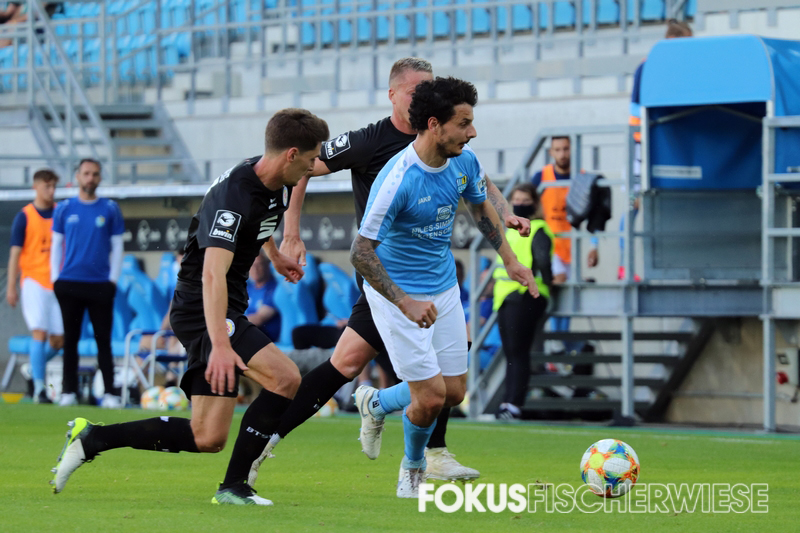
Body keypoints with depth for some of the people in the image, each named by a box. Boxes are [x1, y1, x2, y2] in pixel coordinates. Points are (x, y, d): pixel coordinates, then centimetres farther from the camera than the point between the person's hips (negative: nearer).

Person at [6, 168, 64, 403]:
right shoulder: (24, 216, -1)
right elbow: (15, 253, -1)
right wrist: (11, 287, -7)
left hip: (58, 283, 4)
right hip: (34, 281, -4)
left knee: (59, 339, 2)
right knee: (40, 332, -13)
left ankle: (36, 366, 30)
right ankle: (39, 388, -11)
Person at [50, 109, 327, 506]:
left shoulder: (277, 184, 4)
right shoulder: (235, 196, -25)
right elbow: (213, 273, -37)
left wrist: (274, 254, 33)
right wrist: (220, 344, -46)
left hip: (218, 315, 9)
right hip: (204, 311, -9)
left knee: (208, 439, 3)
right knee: (285, 378, -24)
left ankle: (91, 438, 10)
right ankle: (234, 485, -16)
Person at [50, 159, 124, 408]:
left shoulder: (110, 209, 5)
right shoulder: (64, 209, 8)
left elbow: (117, 246, 7)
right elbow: (56, 245, 12)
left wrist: (113, 279, -1)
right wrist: (56, 278, 4)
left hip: (101, 284, -1)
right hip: (69, 283, 1)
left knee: (103, 340, -2)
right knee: (70, 339, 4)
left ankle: (109, 392, -2)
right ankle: (68, 392, 8)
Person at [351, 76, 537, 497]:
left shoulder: (464, 162, -7)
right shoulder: (396, 180, -28)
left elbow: (480, 206, 15)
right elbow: (361, 252, -26)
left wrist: (509, 259, 10)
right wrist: (405, 303, -32)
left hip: (444, 287, 7)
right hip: (396, 292, -7)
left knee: (454, 394, 8)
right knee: (431, 396, -9)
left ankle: (376, 405, 36)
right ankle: (412, 467, 22)